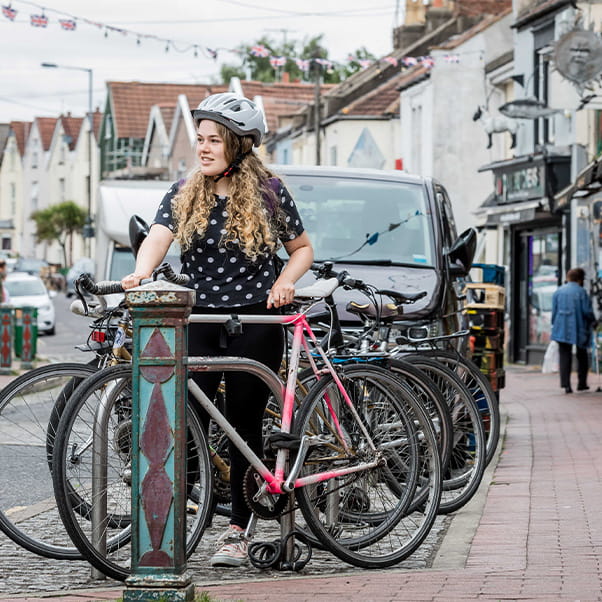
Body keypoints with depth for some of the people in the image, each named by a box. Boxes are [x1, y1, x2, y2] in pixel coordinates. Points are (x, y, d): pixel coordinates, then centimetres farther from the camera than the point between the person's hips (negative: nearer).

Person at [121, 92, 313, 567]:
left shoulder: (269, 193, 0)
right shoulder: (184, 195, 4)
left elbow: (303, 249, 11)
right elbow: (159, 236, -13)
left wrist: (285, 282, -8)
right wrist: (140, 274, -32)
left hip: (255, 320, -2)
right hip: (199, 319, 2)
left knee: (245, 424, 2)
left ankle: (238, 532, 11)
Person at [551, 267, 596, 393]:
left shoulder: (558, 291, 6)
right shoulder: (581, 292, -7)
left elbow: (554, 311, 6)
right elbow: (587, 311, -10)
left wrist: (555, 325, 16)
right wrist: (593, 321, 8)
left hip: (562, 329, 2)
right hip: (579, 329, -2)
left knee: (564, 355, 1)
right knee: (582, 355, 14)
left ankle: (566, 384, -11)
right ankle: (582, 383, 16)